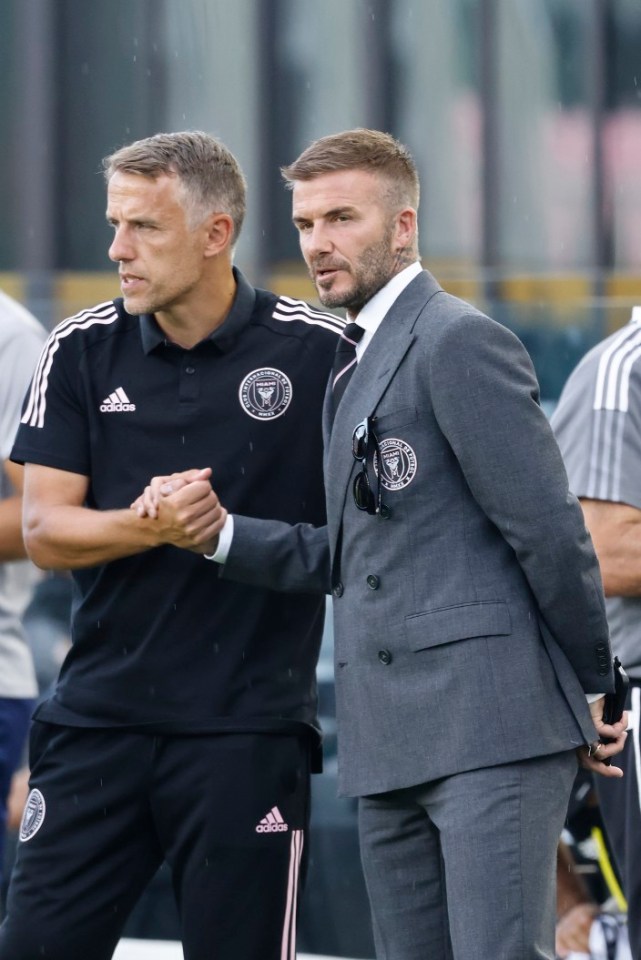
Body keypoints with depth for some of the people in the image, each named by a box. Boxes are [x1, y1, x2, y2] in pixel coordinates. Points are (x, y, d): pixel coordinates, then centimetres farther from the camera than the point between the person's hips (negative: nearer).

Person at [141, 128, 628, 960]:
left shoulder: (460, 341, -8)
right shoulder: (353, 367, 22)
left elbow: (548, 528, -10)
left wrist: (591, 687, -4)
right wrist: (219, 531, 5)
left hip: (493, 720, -9)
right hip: (392, 738, 9)